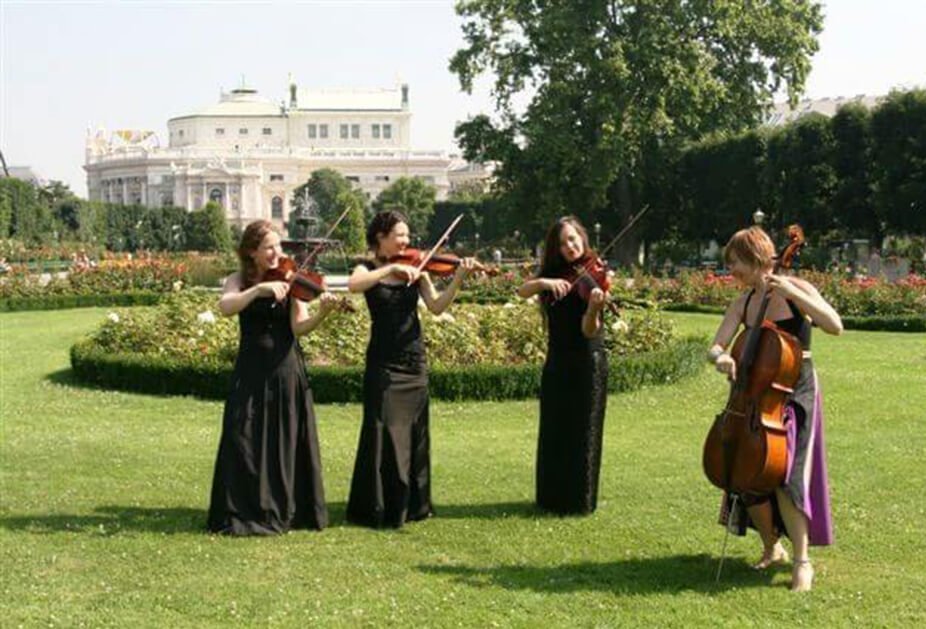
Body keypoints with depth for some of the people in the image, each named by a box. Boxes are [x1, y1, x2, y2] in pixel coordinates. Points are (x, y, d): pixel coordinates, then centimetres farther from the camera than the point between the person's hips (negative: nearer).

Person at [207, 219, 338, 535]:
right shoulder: (239, 281, 3)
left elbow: (299, 327, -10)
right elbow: (225, 307, -19)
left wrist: (322, 313, -29)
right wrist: (260, 288, -30)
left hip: (286, 370, 0)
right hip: (251, 370, 0)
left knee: (288, 442, 3)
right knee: (246, 442, -3)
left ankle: (289, 509, 13)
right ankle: (245, 513, 6)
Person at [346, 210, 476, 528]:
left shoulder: (415, 268, 6)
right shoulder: (368, 268, -2)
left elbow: (436, 306, -5)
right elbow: (353, 285, -25)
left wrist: (458, 279, -19)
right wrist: (392, 268, -30)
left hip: (414, 362, 4)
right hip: (383, 363, -4)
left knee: (414, 434, 10)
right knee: (384, 434, -6)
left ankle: (412, 503, 20)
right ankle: (378, 508, 1)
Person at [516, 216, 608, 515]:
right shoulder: (553, 273, 6)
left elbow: (589, 331, -20)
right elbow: (522, 291, -8)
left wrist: (594, 307, -40)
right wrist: (544, 283, -26)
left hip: (587, 361, -5)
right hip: (557, 361, 5)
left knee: (582, 432, -1)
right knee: (553, 431, 10)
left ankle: (580, 499, 8)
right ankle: (552, 497, 20)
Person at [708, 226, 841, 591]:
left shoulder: (796, 289, -7)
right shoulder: (742, 303, 6)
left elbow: (835, 326, -20)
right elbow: (716, 347, 0)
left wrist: (793, 294, -25)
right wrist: (720, 358, -25)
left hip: (795, 390, -5)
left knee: (783, 473, -15)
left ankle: (802, 561, -6)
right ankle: (772, 548, 24)